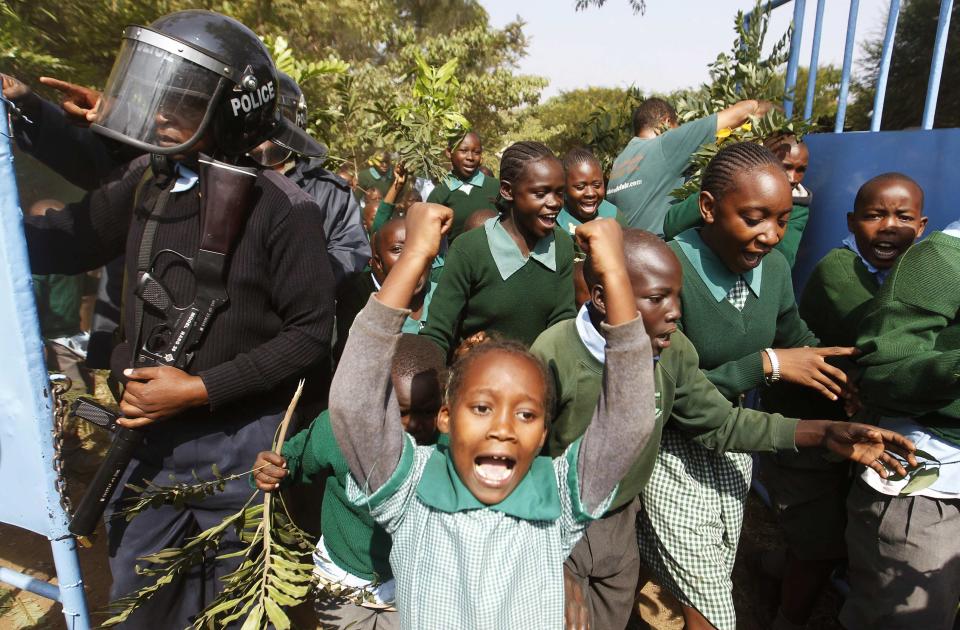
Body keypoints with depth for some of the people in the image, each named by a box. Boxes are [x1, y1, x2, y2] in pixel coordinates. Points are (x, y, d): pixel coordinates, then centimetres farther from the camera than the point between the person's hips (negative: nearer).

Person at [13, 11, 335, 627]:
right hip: (149, 431, 6)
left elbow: (312, 331, -18)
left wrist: (201, 389, -19)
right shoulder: (148, 180, 0)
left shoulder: (280, 206, -18)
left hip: (238, 441, -5)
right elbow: (60, 245, 10)